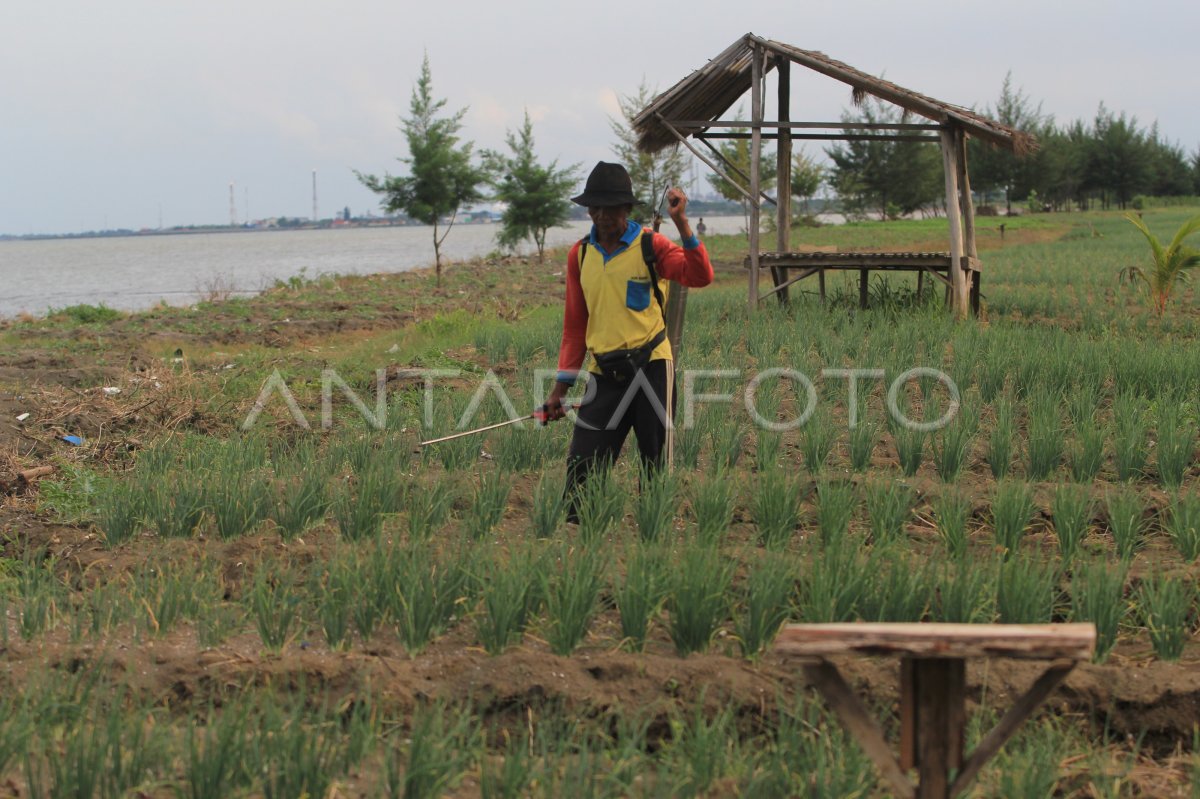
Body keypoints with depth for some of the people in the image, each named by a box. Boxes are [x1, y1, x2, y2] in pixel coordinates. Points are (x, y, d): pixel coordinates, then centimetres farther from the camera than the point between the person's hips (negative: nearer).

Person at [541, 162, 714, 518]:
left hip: (651, 367, -3)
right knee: (581, 469, -4)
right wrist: (561, 387, 13)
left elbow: (700, 276, -20)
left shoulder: (650, 246, -2)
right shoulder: (579, 255, 9)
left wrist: (681, 223, -28)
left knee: (657, 464, 3)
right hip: (604, 375, 3)